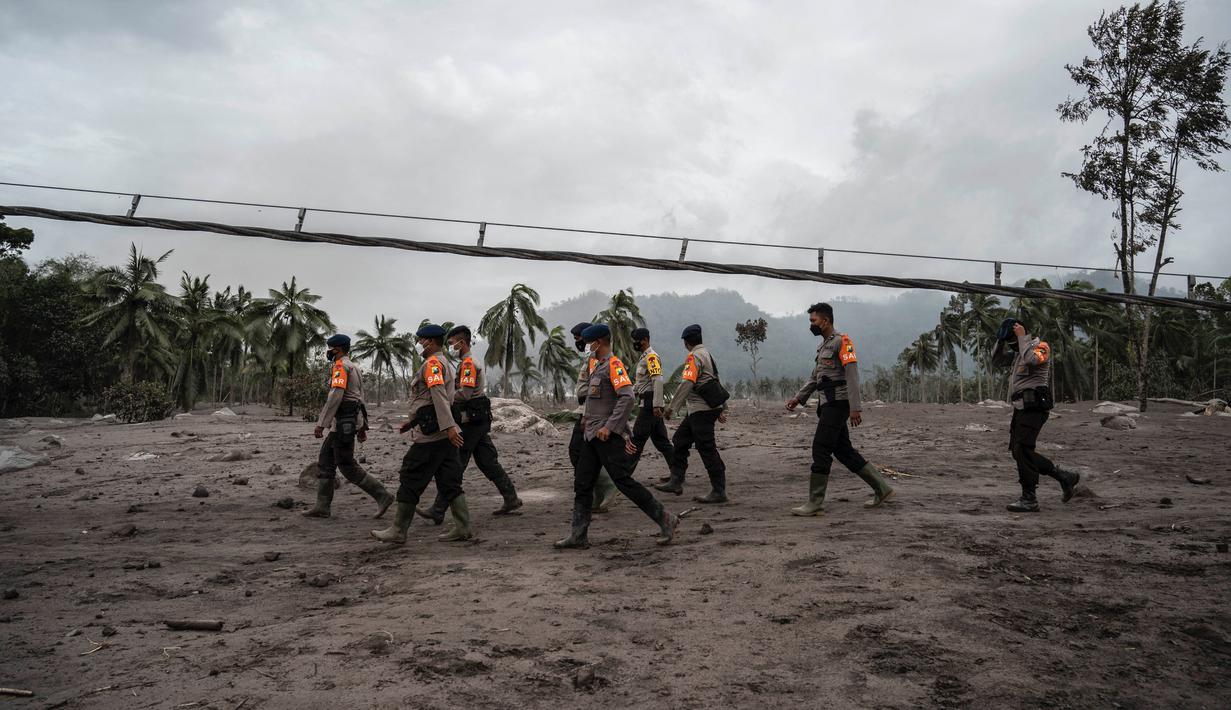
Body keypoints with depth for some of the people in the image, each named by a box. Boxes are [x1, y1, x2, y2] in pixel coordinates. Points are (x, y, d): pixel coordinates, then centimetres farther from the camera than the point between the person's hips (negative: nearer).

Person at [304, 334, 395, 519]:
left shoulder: (340, 366, -11)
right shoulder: (353, 366, 20)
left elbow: (335, 396, -22)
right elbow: (360, 397, 22)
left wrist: (321, 423, -22)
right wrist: (362, 426, 24)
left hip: (344, 422, -10)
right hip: (348, 421, 10)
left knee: (347, 466, -6)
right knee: (325, 462, 11)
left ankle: (382, 496, -5)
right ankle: (322, 507, 12)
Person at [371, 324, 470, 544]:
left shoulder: (432, 364, -10)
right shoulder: (446, 365, 22)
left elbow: (439, 395, -23)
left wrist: (448, 427, -32)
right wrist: (413, 422, 29)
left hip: (430, 435, -9)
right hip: (445, 434, 9)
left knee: (410, 481, -1)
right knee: (450, 483, 8)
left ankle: (398, 532, 6)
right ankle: (463, 528, 5)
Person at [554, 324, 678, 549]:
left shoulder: (614, 364, -12)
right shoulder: (598, 366, 17)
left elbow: (627, 397, -23)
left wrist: (608, 426, -25)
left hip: (608, 436, -10)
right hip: (592, 435, 10)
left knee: (624, 480, -8)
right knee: (582, 483, 8)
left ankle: (665, 520, 2)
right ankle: (579, 535, 14)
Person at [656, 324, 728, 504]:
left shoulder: (694, 356, -12)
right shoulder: (707, 354, 19)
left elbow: (687, 384, -22)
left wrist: (672, 407, -19)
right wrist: (719, 409, 25)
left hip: (702, 410, -10)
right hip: (698, 410, 10)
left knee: (707, 449, -7)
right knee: (679, 441, 14)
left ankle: (719, 492, -4)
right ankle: (676, 482, 18)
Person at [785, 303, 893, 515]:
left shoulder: (842, 341, -10)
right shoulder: (823, 345, 20)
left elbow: (852, 375, -17)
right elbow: (815, 377, 26)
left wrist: (855, 408, -23)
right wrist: (798, 398, 18)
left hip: (837, 404, -10)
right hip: (827, 404, 10)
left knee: (821, 450, -9)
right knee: (844, 451, 11)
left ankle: (815, 504, -5)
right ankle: (882, 489, 20)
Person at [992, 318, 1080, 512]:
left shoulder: (1040, 347, -8)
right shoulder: (1017, 352, 19)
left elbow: (1031, 359, -29)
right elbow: (997, 359, 23)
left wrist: (1023, 337, -18)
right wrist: (1001, 340, 10)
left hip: (1033, 407, -10)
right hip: (1021, 408, 10)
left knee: (1022, 451, -11)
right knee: (1018, 451, 11)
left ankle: (1029, 500, -6)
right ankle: (1064, 477, 19)